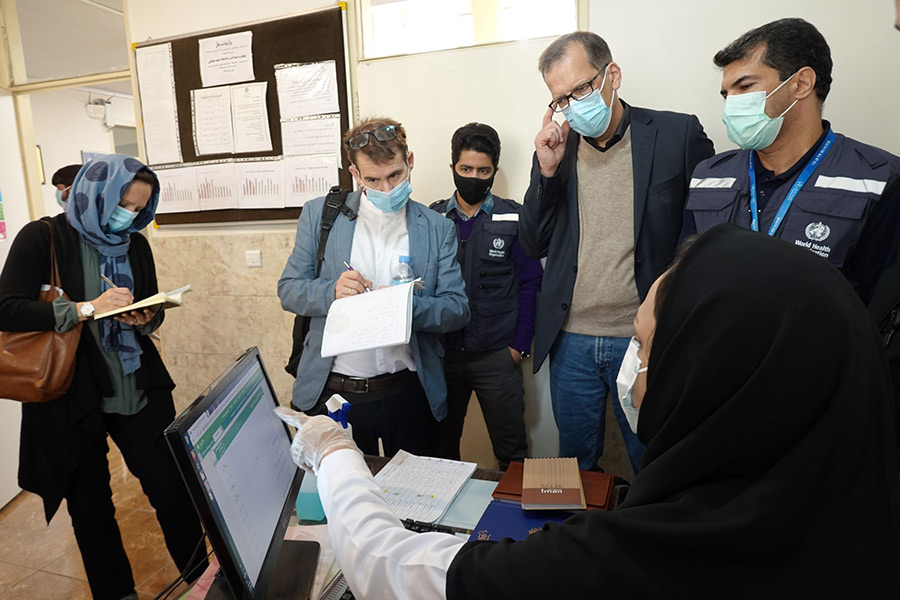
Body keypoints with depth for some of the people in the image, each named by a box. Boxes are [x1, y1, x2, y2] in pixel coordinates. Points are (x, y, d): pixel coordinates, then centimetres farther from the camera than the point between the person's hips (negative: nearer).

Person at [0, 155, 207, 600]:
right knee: (90, 508, 12)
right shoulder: (43, 238, -6)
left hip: (138, 392, 3)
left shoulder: (135, 245, 7)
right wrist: (87, 309, -22)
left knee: (171, 488, 1)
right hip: (71, 398, -2)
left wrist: (146, 319, -8)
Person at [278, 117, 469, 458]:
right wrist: (332, 291, -19)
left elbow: (458, 309, -2)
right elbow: (288, 291, 2)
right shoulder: (320, 215, 1)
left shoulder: (437, 229, 1)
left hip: (409, 394, 0)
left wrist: (408, 306, -22)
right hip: (332, 392, 0)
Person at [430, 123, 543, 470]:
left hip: (497, 355, -2)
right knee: (441, 445, 15)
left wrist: (520, 345, -6)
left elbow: (530, 284, 0)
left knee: (511, 449, 8)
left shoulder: (514, 219, -1)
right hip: (441, 353, 2)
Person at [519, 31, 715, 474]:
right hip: (570, 341, 3)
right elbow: (532, 245, 4)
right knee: (575, 462, 18)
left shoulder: (678, 134, -3)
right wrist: (546, 170, -8)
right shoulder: (558, 147, 6)